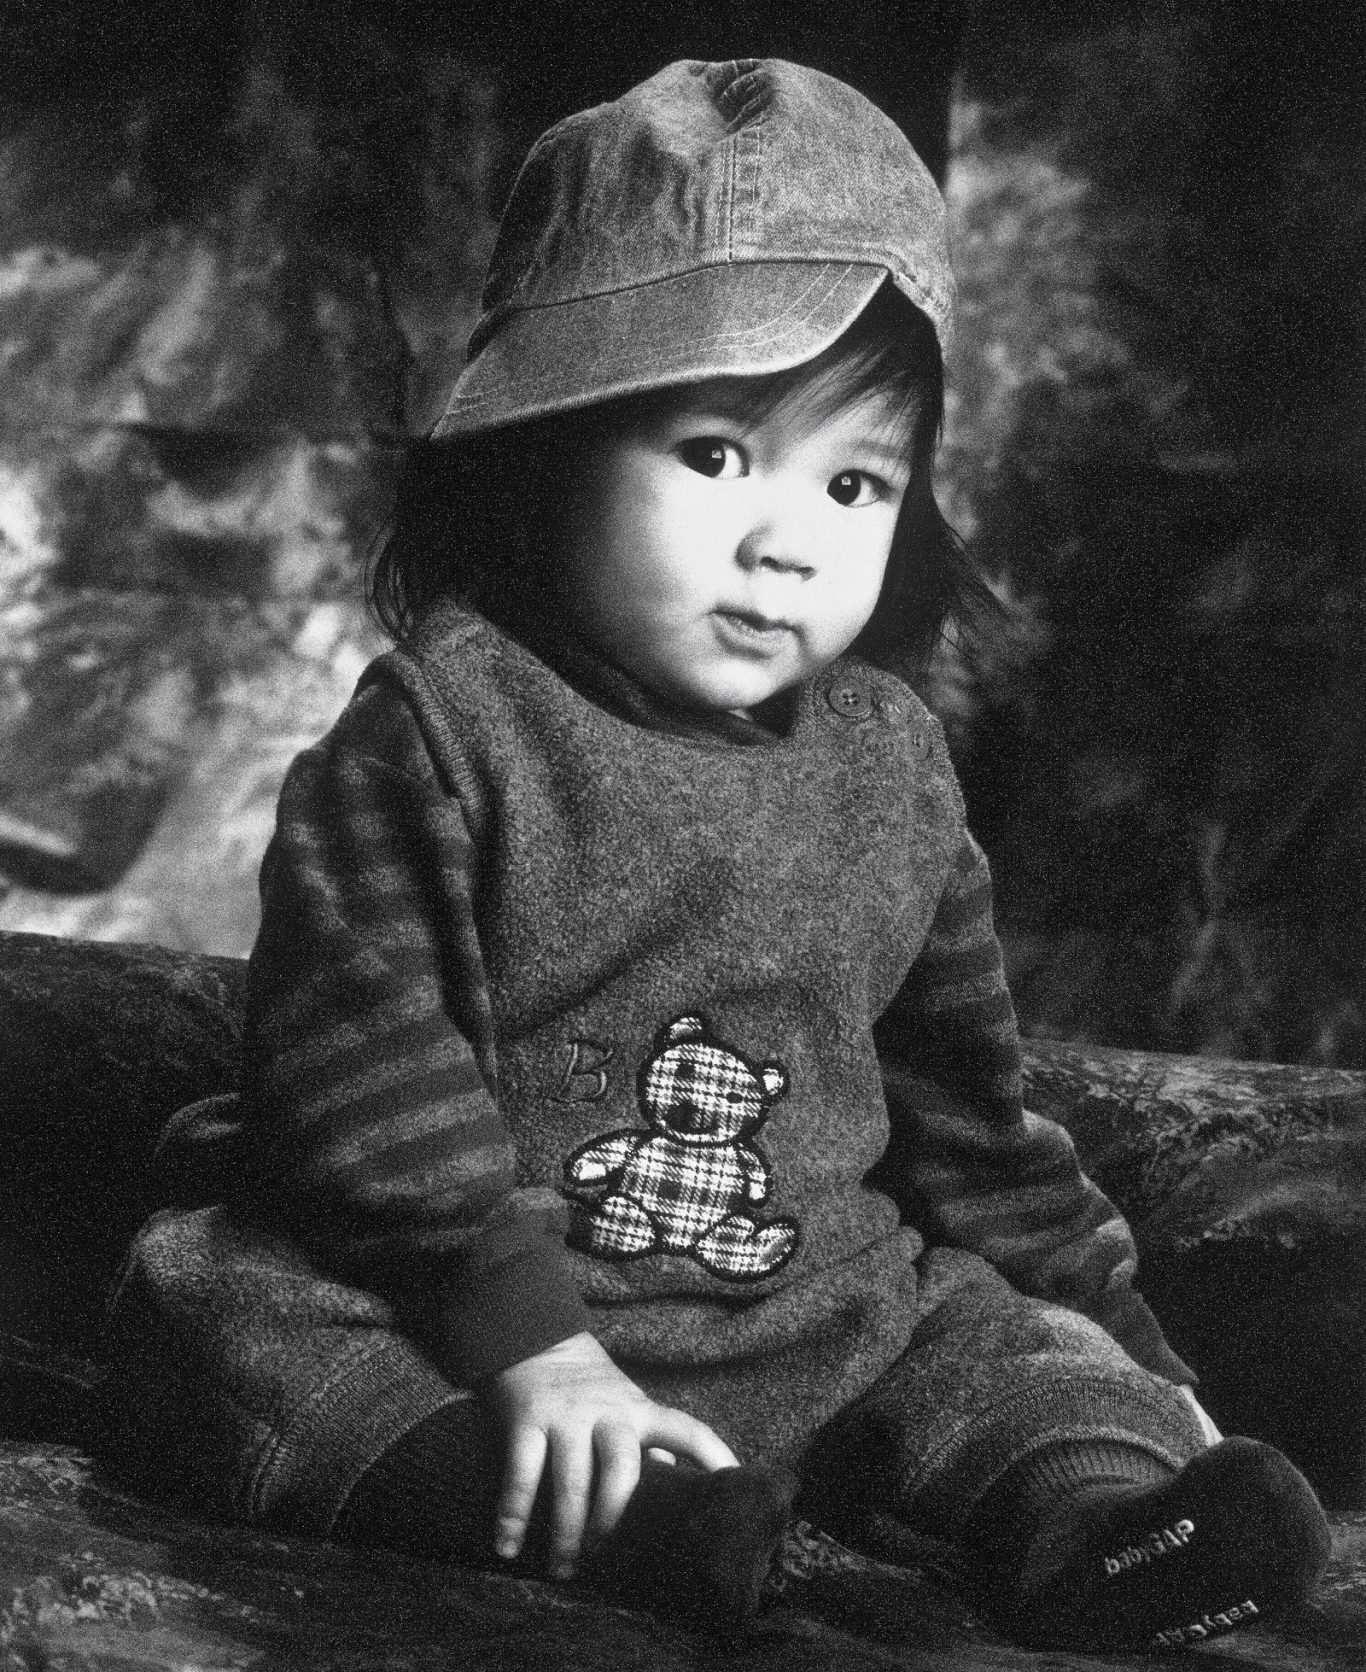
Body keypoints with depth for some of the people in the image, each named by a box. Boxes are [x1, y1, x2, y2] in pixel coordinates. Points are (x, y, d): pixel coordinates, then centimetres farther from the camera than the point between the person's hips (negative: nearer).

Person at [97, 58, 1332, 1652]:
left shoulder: (887, 765, 5)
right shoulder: (443, 725, -12)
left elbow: (956, 1085, 16)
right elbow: (358, 1053, -17)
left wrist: (1101, 1325, 15)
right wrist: (531, 1345, -25)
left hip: (811, 1318, 5)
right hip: (446, 1310, -4)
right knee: (207, 1297, -25)